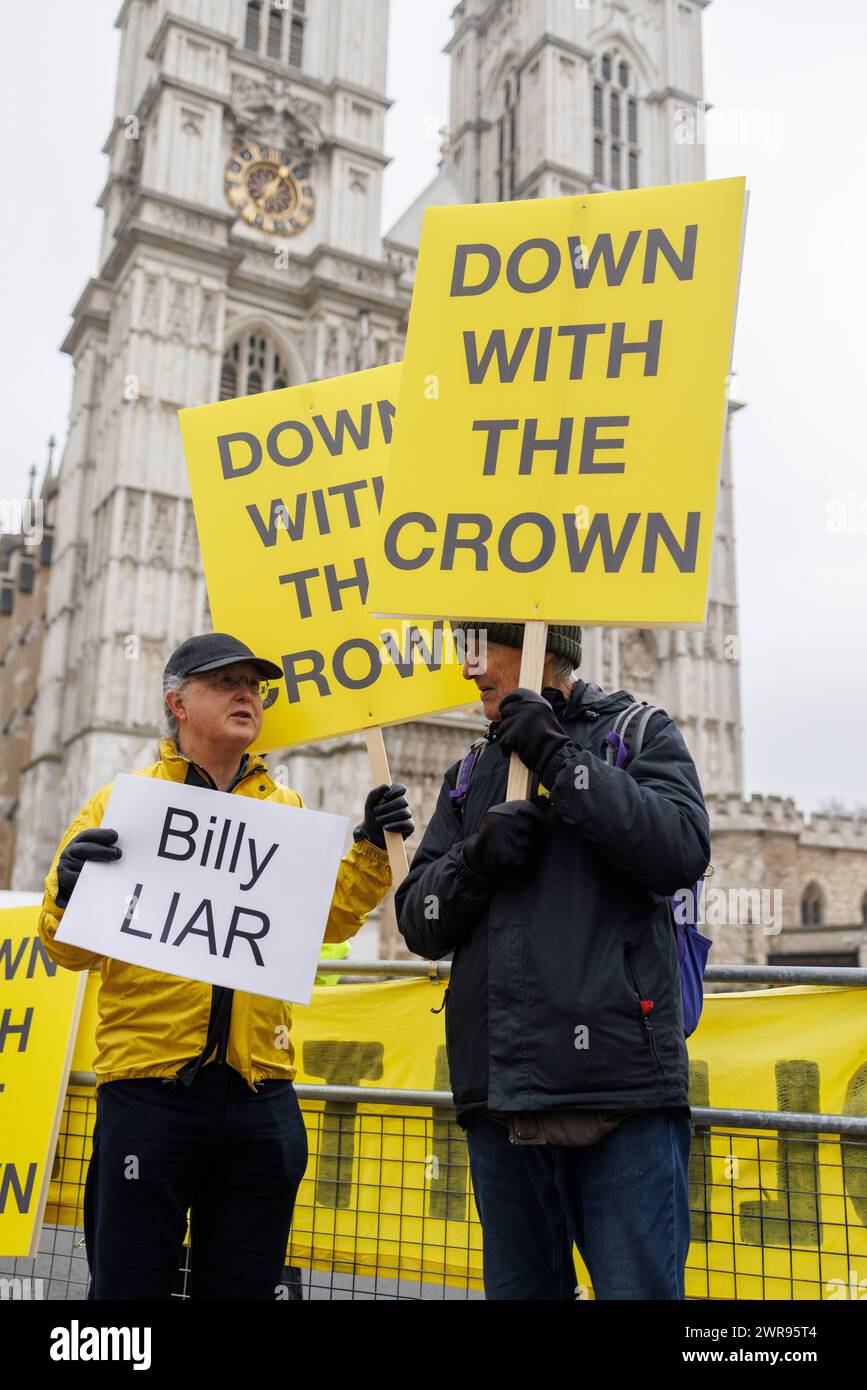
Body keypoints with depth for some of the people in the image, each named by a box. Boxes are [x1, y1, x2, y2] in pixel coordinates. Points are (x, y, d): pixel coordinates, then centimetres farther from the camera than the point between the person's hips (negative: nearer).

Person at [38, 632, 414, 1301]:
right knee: (130, 1283, 5)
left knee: (242, 1286, 13)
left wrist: (372, 847, -5)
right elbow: (71, 947, 2)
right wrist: (71, 892, -19)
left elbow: (327, 920, 7)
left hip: (259, 1090, 3)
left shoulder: (287, 809, 14)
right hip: (149, 1087, -3)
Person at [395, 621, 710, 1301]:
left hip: (619, 1087, -5)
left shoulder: (639, 733, 5)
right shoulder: (471, 775, 18)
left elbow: (685, 848, -14)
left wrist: (558, 759, -12)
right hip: (500, 1094, 5)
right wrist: (474, 857, -7)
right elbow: (420, 923, 13)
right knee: (518, 1285, 16)